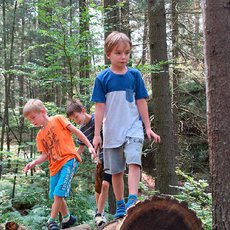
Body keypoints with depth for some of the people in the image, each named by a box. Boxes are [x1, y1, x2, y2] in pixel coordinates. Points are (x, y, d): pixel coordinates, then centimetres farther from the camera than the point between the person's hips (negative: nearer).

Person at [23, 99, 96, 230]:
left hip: (69, 160, -7)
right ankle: (67, 218, 32)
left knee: (59, 193, -16)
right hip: (55, 166, 7)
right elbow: (44, 155, 9)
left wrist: (89, 146, -5)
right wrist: (33, 163, -10)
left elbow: (76, 131, 0)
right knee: (56, 196, 12)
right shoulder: (39, 136, 15)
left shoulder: (58, 119, 0)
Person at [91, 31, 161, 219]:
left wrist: (148, 127, 5)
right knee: (116, 170, 10)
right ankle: (120, 206, 23)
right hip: (112, 131, 0)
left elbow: (141, 103, 6)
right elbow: (100, 107, -2)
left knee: (134, 161, -21)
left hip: (133, 128, 0)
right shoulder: (102, 78, -3)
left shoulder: (134, 75, 1)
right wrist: (97, 134, -3)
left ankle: (133, 200, -25)